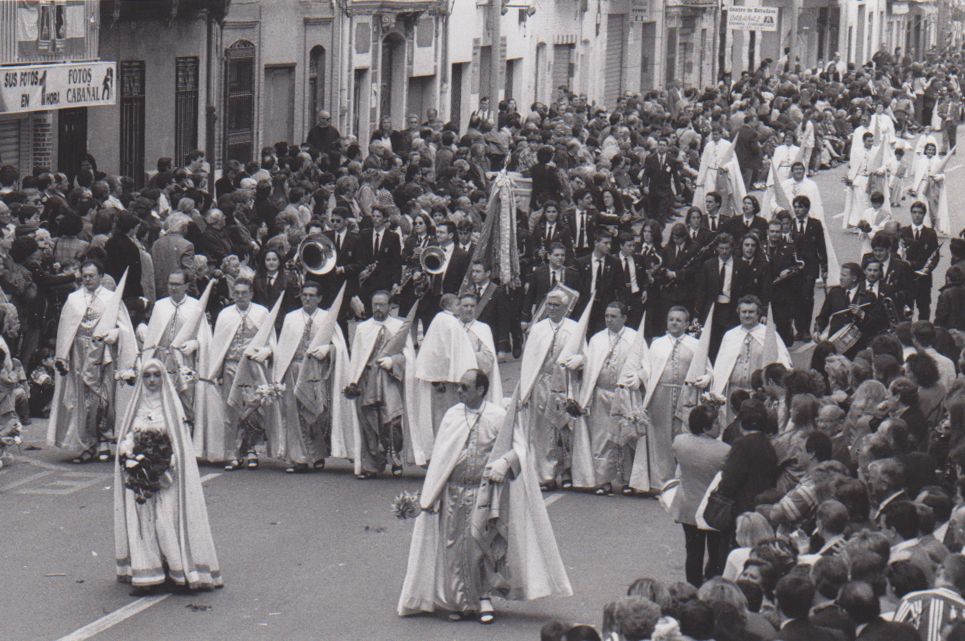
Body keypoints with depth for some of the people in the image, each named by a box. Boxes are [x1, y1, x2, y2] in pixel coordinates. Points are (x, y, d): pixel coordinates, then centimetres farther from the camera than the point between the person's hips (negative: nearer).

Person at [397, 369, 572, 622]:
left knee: (481, 542, -8)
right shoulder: (452, 416, 5)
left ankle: (484, 597, 7)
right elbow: (439, 457, 9)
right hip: (454, 492, 3)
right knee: (455, 546, 4)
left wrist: (503, 463, -27)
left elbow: (519, 448, -6)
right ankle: (460, 600, 17)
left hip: (484, 491, -3)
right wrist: (429, 495, 6)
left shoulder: (498, 417, -4)